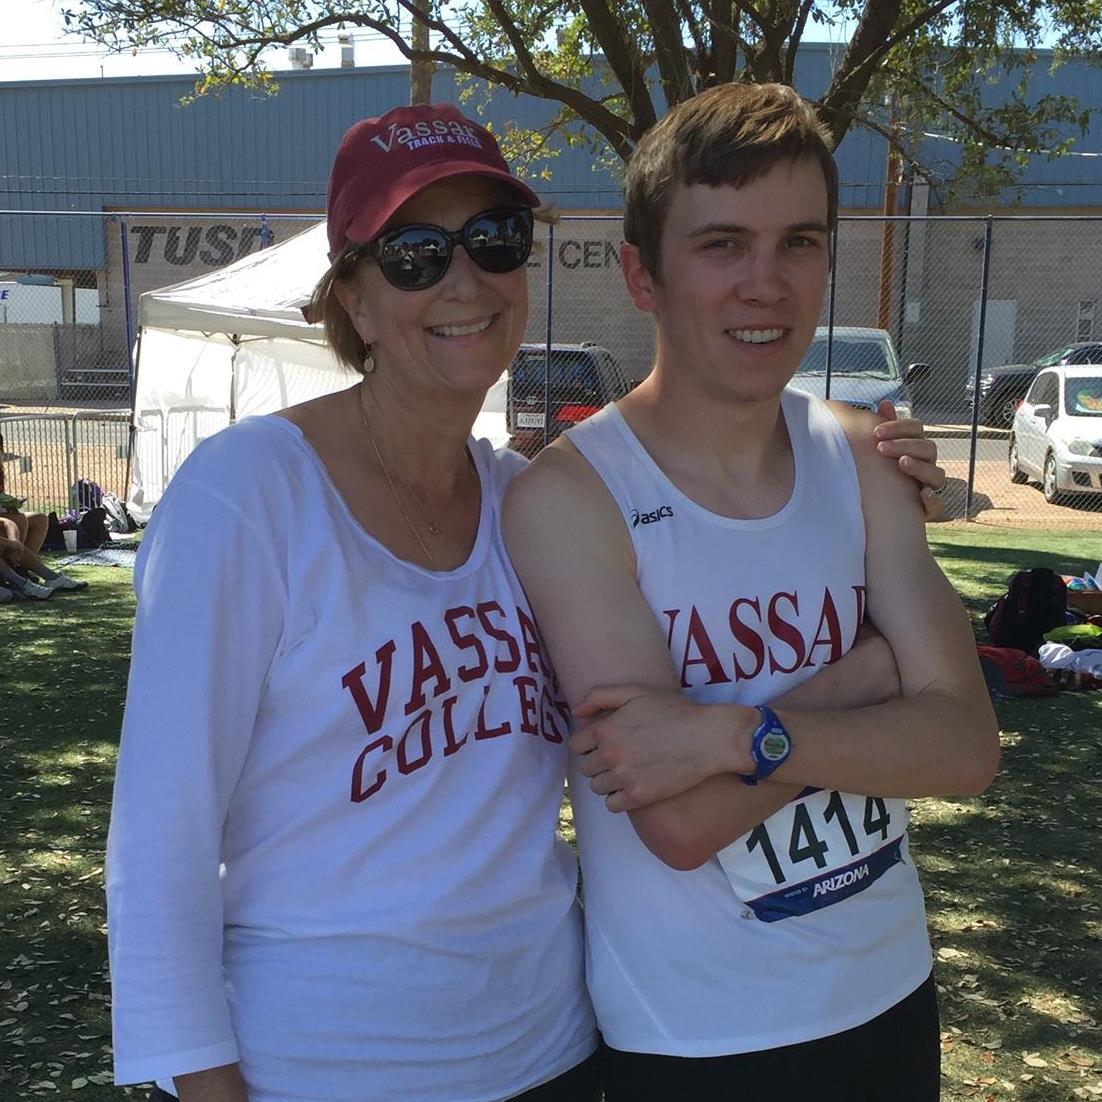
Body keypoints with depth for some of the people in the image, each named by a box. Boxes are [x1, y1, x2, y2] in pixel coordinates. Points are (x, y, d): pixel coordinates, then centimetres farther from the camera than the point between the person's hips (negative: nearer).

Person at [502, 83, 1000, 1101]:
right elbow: (683, 823, -24)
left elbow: (965, 743, -12)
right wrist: (870, 677, -18)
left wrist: (741, 732, -26)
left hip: (892, 998, 5)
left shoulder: (859, 458, -4)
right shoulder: (569, 495, -19)